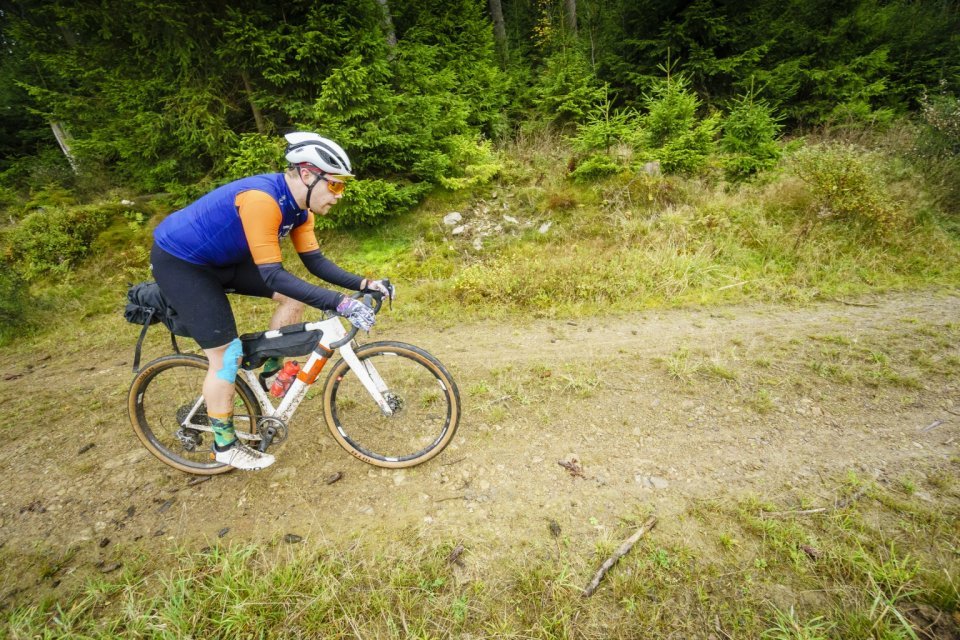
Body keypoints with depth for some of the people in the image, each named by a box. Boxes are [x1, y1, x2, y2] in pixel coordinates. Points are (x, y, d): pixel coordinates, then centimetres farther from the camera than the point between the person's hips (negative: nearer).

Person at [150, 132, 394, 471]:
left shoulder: (298, 205, -8)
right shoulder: (261, 199, -35)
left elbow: (315, 262, -4)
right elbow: (273, 277, -38)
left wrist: (363, 283, -15)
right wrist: (340, 303, -42)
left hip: (224, 258, 8)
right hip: (178, 259, -8)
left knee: (296, 295, -3)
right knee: (227, 354, -10)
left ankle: (271, 371, 15)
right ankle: (225, 445, 10)